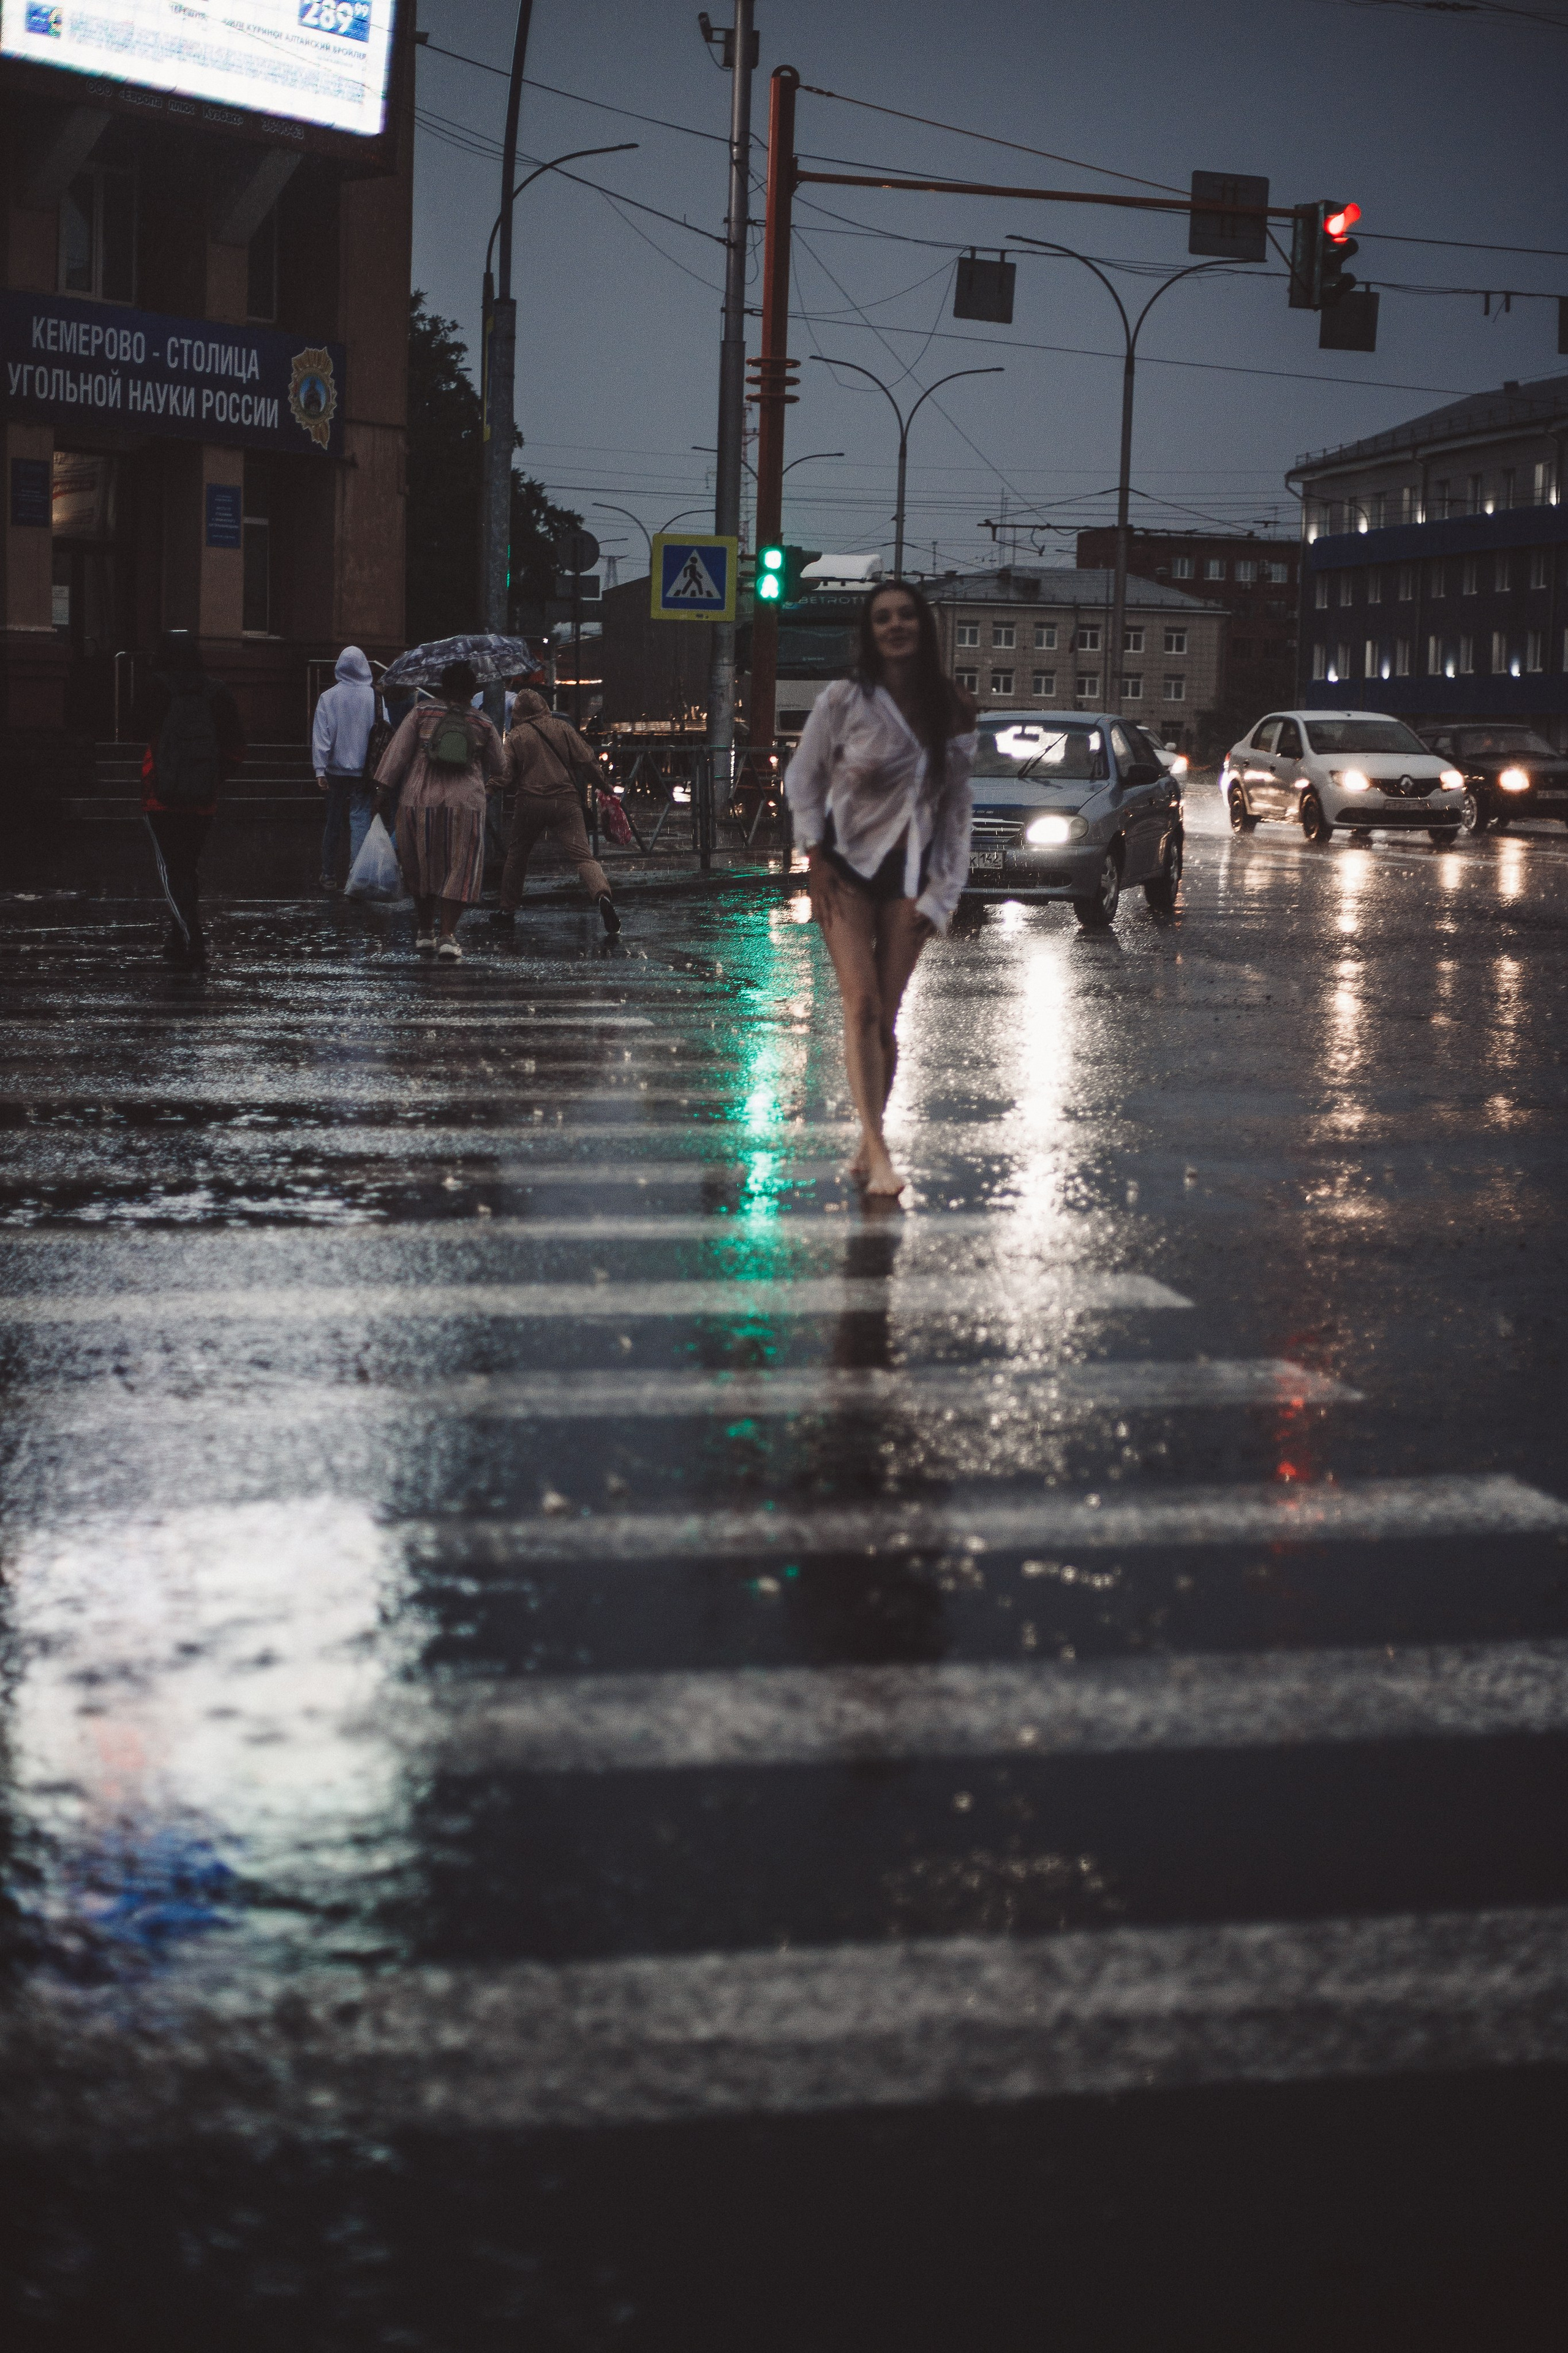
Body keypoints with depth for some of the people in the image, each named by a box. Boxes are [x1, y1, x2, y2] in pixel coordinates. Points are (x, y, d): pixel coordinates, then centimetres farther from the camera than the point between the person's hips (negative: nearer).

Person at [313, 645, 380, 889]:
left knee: (333, 823, 12)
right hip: (364, 772, -1)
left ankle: (329, 876, 19)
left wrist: (320, 770, -4)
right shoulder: (374, 697, -4)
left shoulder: (328, 698, -3)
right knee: (361, 822, -1)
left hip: (336, 771, 1)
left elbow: (320, 736, -5)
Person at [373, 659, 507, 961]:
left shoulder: (421, 714, 4)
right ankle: (448, 936, -9)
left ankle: (426, 933, 23)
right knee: (459, 870, 3)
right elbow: (500, 769, 14)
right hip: (465, 803, -1)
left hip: (419, 800, 1)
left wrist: (384, 789, -1)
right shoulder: (483, 724, 7)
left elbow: (397, 752, -3)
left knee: (422, 868, 15)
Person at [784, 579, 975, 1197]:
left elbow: (957, 804, 5)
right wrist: (816, 861, -6)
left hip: (909, 874, 2)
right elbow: (802, 781, 2)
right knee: (861, 1003, -14)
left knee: (887, 1016, 1)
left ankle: (867, 1146, 14)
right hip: (847, 865, -2)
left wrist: (940, 893, 0)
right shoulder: (844, 700, -7)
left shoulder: (954, 711, 1)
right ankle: (879, 1152, -18)